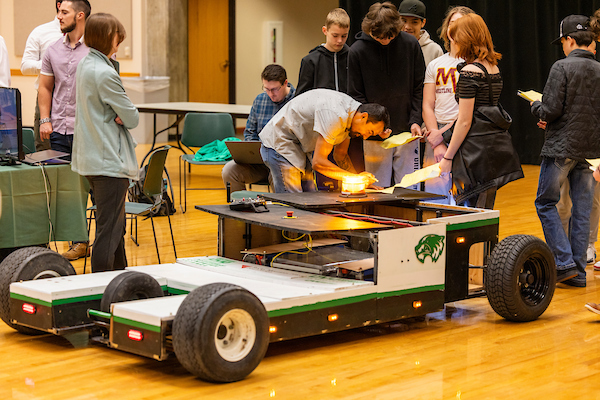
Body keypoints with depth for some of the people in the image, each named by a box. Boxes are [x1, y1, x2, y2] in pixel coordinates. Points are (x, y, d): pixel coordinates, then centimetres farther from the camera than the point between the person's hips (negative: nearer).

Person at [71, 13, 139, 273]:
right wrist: (123, 115, 4)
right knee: (109, 230, -6)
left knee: (115, 225, 20)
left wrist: (115, 115, -4)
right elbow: (132, 118, -16)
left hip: (91, 159, 10)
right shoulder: (104, 73, -20)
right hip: (110, 161, -10)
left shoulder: (85, 65, 10)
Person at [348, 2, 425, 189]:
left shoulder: (410, 44, -1)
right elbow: (356, 95, 0)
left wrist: (416, 120, -4)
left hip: (407, 131, 1)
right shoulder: (357, 51, -5)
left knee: (409, 188, 5)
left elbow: (419, 87, 7)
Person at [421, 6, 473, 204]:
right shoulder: (435, 65, 15)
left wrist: (442, 133, -11)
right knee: (436, 196, 0)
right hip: (436, 135, 4)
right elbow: (427, 106, 8)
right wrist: (437, 144, -5)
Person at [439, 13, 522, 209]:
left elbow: (465, 121, -15)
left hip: (477, 149, -9)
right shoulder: (493, 68, 13)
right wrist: (441, 134, 25)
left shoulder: (470, 72, -13)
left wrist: (448, 157, -8)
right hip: (498, 144, 9)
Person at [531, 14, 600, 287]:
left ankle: (564, 262, -3)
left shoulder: (562, 67, -13)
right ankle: (578, 270, 12)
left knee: (545, 202, 7)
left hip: (561, 147, -6)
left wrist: (535, 107, 6)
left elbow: (550, 110, -17)